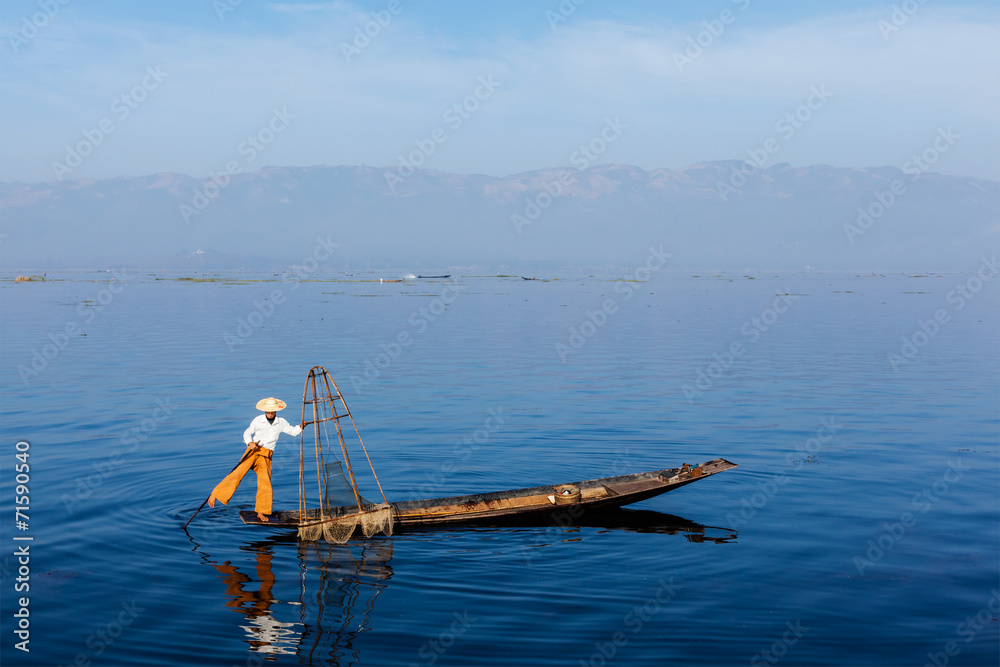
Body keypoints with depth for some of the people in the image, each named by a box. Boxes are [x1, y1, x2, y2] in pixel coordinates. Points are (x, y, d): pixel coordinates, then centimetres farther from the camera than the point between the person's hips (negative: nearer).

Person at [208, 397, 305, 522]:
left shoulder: (281, 423, 7)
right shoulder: (258, 420, 0)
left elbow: (293, 431, 17)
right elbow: (247, 433, 4)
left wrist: (300, 427, -3)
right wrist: (250, 443, -16)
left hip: (266, 457, 2)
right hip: (253, 451, -2)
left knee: (265, 484, -4)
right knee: (237, 474, -17)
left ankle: (261, 512, 10)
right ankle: (214, 495, -13)